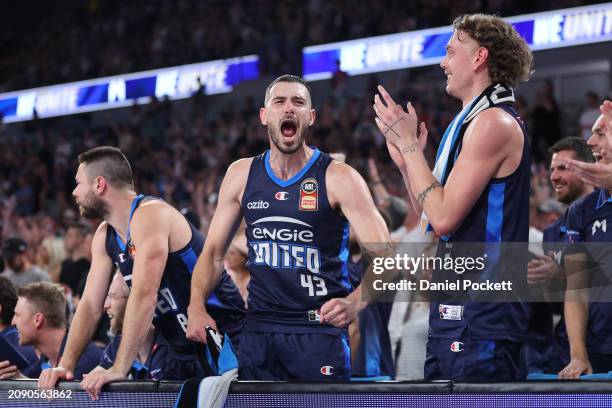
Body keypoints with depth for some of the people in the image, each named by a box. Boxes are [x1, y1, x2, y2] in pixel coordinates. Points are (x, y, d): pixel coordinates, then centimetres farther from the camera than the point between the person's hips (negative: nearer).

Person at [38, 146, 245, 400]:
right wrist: (65, 365, -7)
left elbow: (144, 296, -29)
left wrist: (118, 369, -33)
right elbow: (90, 305, 7)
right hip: (182, 350, 8)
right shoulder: (104, 236, 8)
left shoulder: (150, 214, -21)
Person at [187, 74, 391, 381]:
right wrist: (197, 307, -6)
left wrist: (355, 302, -33)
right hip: (257, 330, 3)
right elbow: (213, 253, 12)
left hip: (319, 330, -3)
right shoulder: (241, 175, 6)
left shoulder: (338, 178, -7)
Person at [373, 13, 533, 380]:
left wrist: (408, 143, -11)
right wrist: (406, 160, 13)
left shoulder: (494, 122, -13)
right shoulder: (473, 122, 18)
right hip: (455, 306, 10)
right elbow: (440, 218, 19)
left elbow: (444, 217, -19)